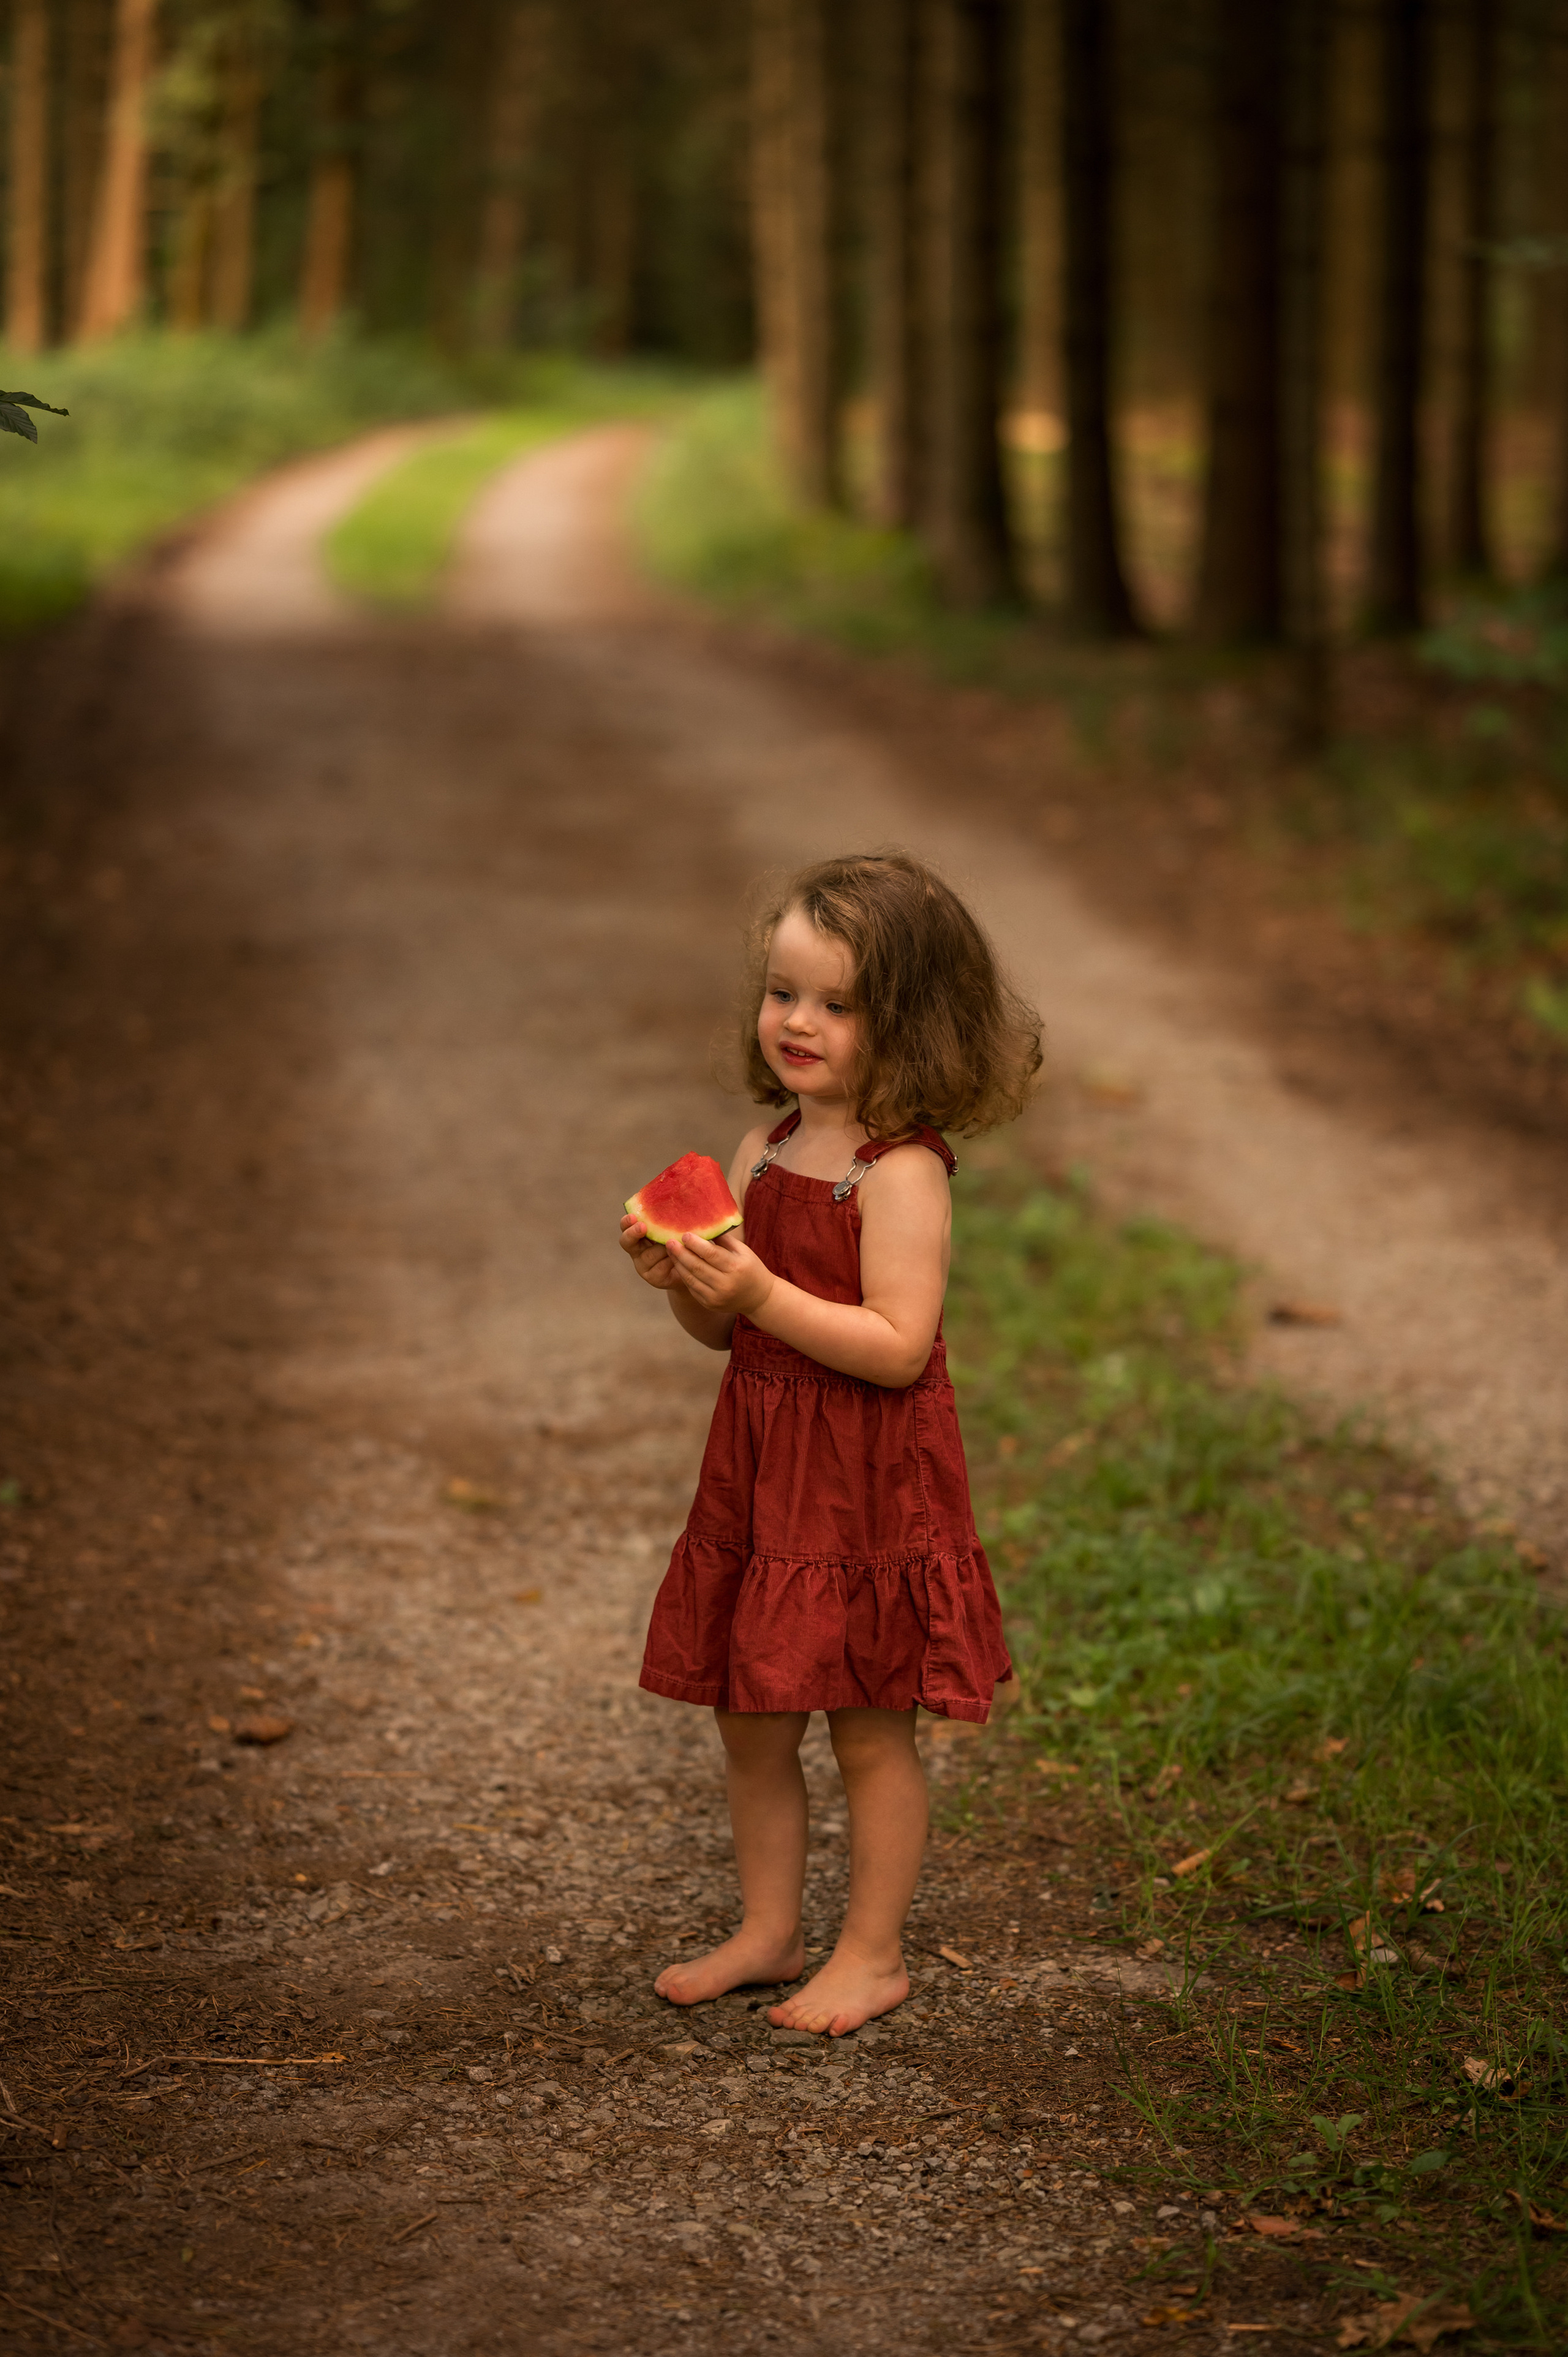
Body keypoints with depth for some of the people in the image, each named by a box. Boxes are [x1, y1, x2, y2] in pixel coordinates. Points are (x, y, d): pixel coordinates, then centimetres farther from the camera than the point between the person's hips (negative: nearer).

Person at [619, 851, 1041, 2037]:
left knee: (871, 1728, 5)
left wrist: (760, 1292, -28)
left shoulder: (902, 1172, -16)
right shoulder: (762, 1155, 7)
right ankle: (769, 1930, 30)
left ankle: (873, 1952, 20)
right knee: (751, 1720, 15)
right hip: (759, 1472, 7)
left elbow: (897, 1346, -24)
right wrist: (682, 1280, -8)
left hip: (869, 1489, -7)